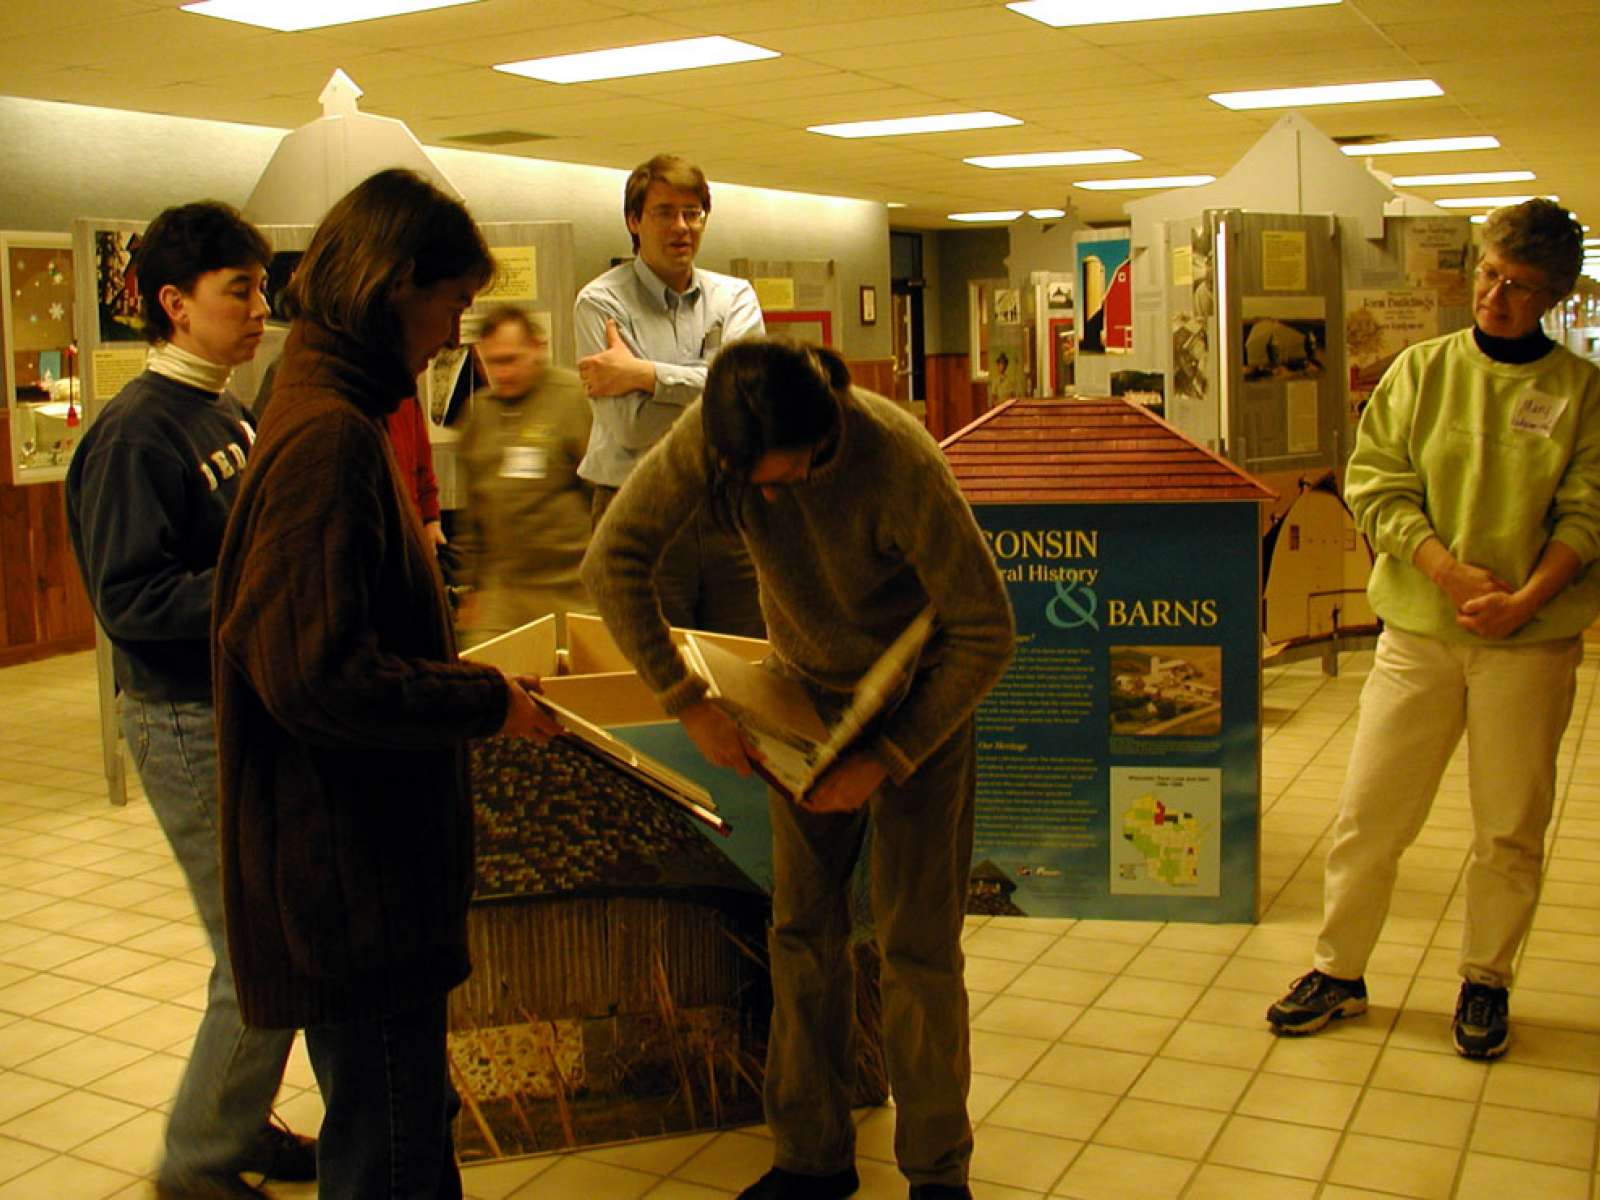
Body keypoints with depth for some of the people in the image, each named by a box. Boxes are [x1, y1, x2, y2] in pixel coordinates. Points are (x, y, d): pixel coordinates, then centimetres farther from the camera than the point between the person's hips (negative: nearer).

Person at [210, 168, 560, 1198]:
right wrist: (487, 703, -15)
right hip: (350, 878, -10)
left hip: (368, 862, 10)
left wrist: (465, 675, 12)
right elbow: (318, 676, -26)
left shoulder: (333, 416, 12)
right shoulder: (328, 435, -21)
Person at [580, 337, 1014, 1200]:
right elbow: (613, 559, -17)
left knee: (916, 943, -2)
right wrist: (689, 705, -19)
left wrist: (885, 761, -21)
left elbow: (986, 633, -24)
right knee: (802, 929, 6)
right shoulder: (711, 434, -22)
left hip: (919, 701, -4)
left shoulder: (898, 464, -33)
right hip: (806, 692, 4)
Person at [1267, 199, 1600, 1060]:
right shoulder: (1421, 370, 3)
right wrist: (1451, 573, -15)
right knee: (1368, 815, 5)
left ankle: (1485, 981, 29)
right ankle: (1339, 971, 22)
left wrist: (1526, 598, -17)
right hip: (1418, 633, 1)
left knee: (1511, 829, 10)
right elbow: (1375, 484, -3)